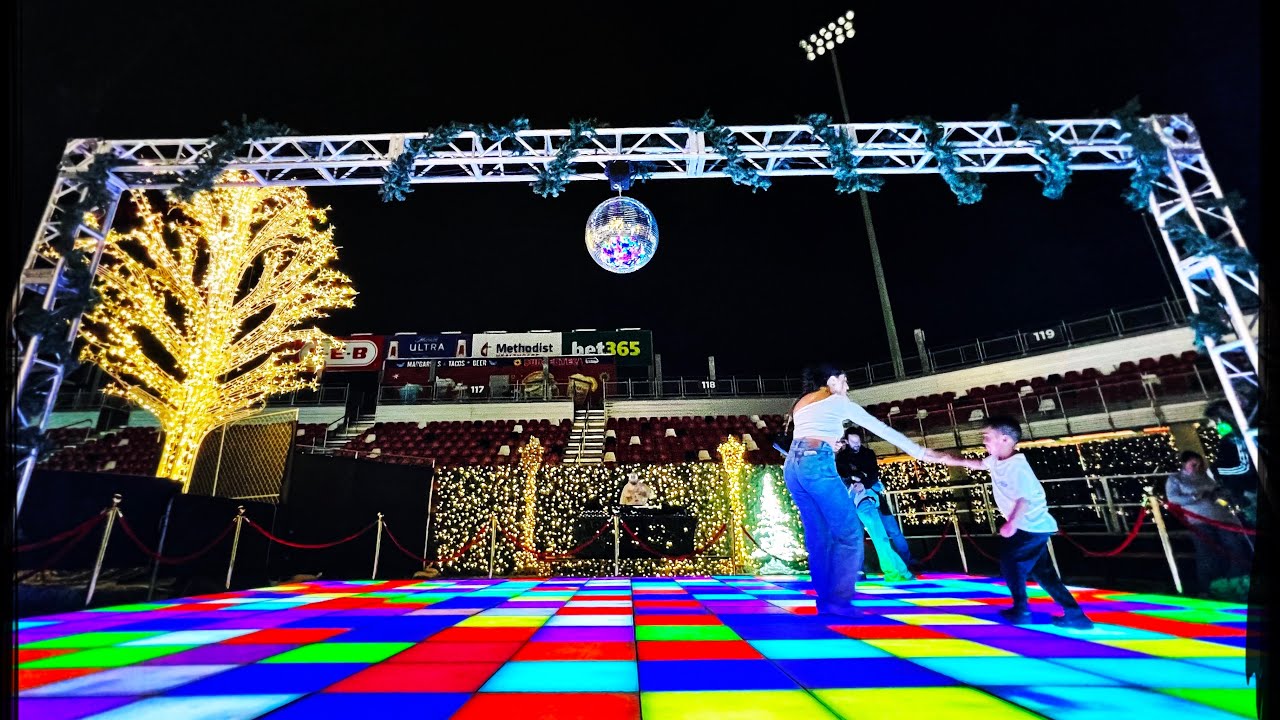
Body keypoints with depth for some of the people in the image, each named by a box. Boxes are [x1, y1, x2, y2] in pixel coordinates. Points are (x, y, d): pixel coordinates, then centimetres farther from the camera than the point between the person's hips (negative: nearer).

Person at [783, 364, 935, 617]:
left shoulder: (801, 404, 27)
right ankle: (840, 600, -2)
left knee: (818, 536, 12)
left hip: (792, 466, 7)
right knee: (849, 532, 0)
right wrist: (918, 451, 19)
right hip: (816, 463, -7)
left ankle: (824, 601, 15)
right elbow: (880, 428, 13)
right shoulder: (838, 401, 10)